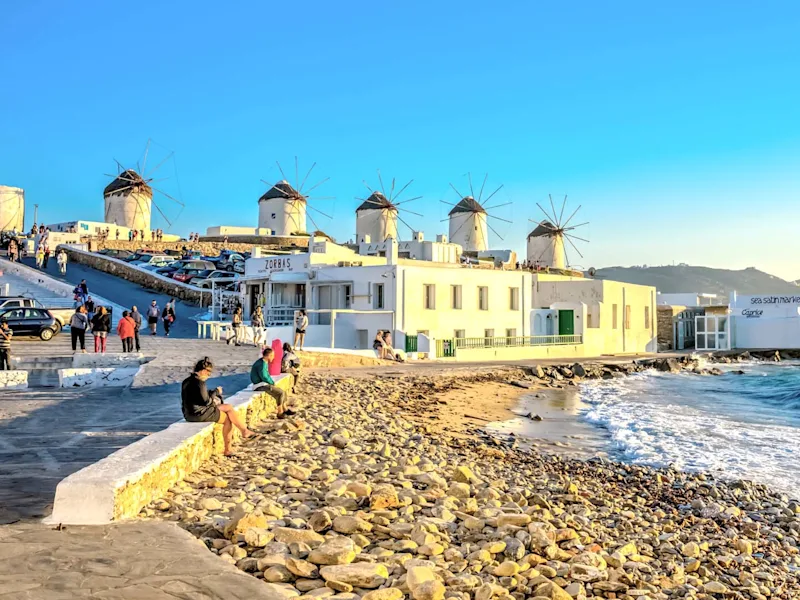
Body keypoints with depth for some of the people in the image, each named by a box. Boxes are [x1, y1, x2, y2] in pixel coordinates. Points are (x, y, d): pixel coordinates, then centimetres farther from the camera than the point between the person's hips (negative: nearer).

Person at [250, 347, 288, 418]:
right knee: (280, 393, -17)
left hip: (265, 384, 10)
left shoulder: (265, 363, 11)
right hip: (260, 386, -10)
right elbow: (264, 377, -22)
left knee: (283, 392, 7)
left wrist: (273, 382, 4)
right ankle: (280, 413, -8)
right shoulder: (262, 364, -21)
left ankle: (285, 410, 15)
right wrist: (273, 383, -8)